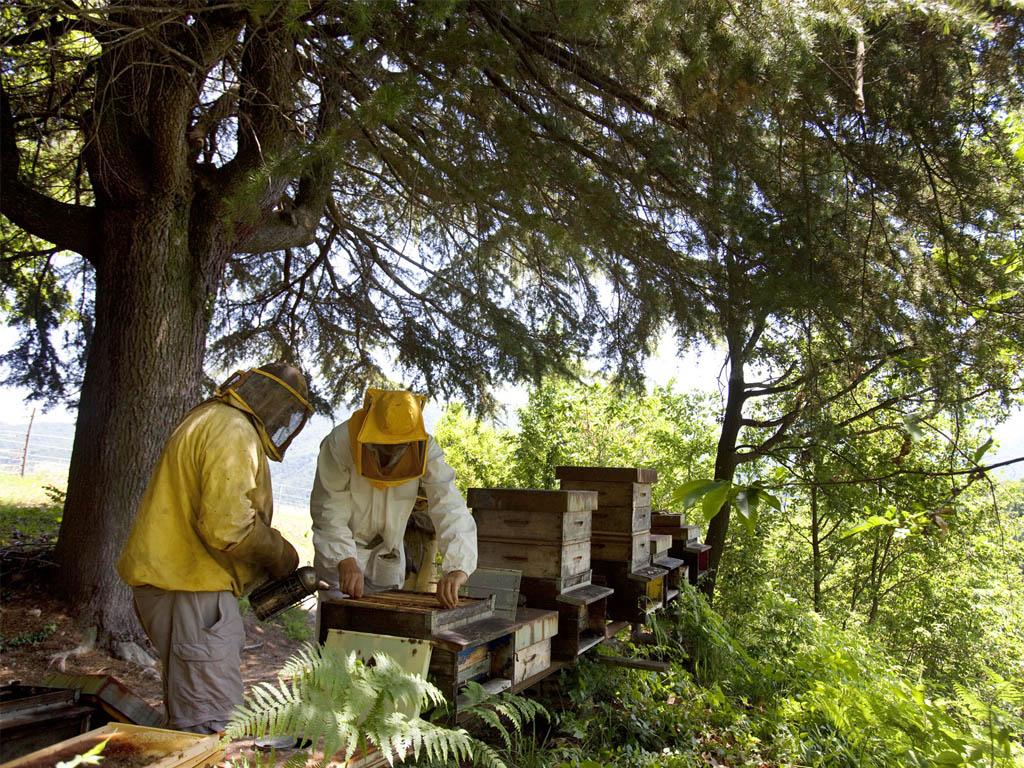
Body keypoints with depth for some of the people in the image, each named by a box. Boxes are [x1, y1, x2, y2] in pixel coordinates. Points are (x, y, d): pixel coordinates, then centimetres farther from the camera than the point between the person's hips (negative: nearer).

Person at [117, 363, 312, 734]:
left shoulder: (210, 419, 18)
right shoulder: (234, 431, -17)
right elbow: (227, 527, -26)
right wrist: (281, 554, -9)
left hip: (170, 575, 11)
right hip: (190, 585, -11)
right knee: (210, 718, -5)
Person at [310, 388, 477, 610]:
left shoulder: (426, 449, -23)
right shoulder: (340, 442, -29)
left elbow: (450, 508, -31)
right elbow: (330, 512, -27)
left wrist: (458, 567, -44)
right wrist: (346, 562, -41)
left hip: (389, 552, 3)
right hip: (342, 549, -3)